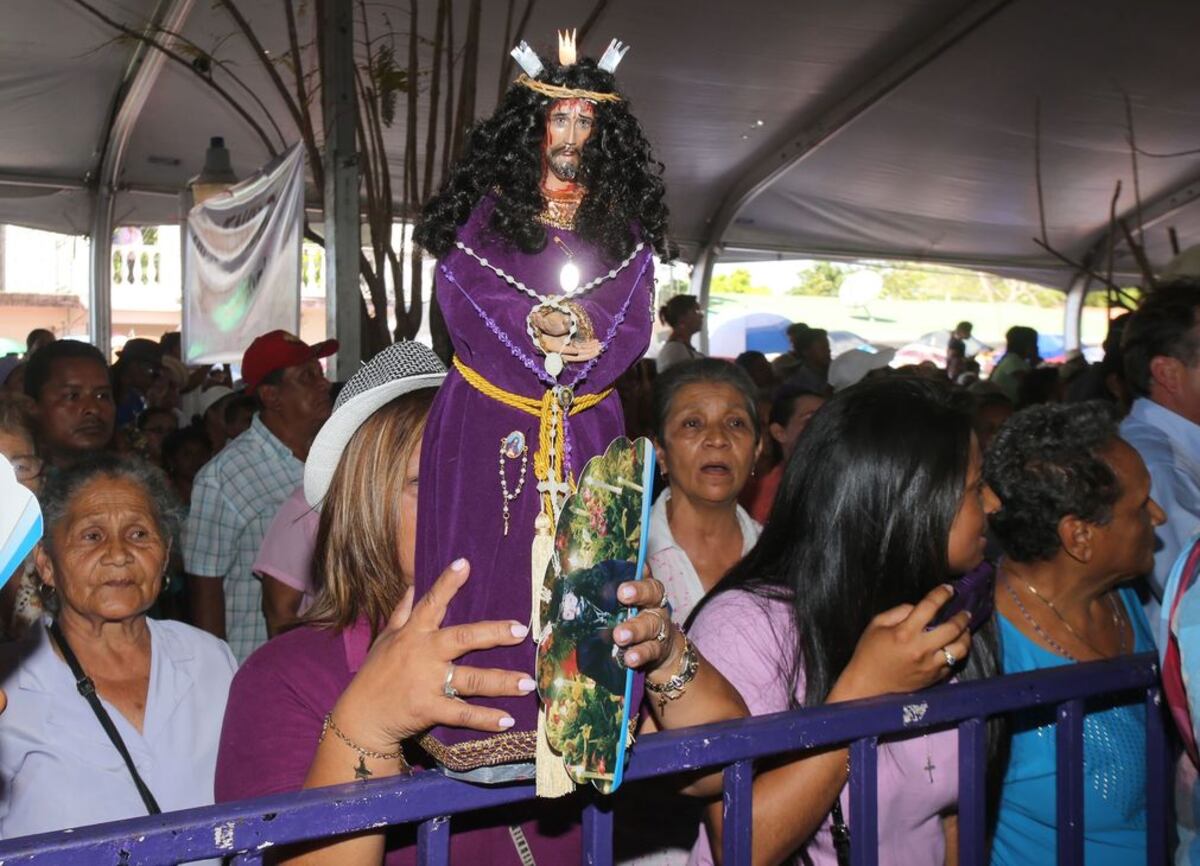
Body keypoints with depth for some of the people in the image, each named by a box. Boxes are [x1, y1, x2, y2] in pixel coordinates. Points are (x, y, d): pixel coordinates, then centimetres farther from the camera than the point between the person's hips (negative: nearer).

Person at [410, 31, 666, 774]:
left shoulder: (624, 223, 11)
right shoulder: (487, 207, 6)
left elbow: (635, 321, 2)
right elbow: (458, 292, -4)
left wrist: (589, 338, -18)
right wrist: (533, 325, -18)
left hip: (586, 422, 2)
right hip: (491, 421, -2)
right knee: (488, 565, -3)